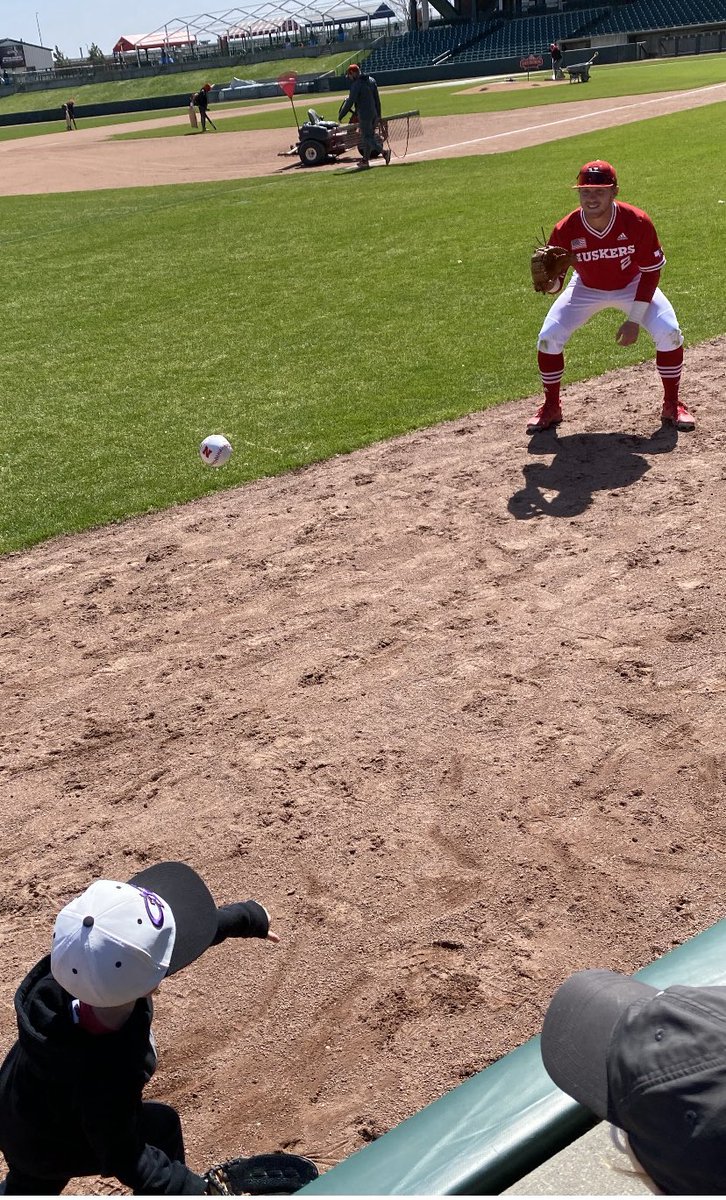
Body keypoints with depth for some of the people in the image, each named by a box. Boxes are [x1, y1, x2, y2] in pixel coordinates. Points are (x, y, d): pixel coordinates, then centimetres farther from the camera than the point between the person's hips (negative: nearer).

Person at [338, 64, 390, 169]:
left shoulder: (356, 84, -14)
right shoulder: (371, 80, 10)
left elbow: (350, 101, -15)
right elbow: (377, 99, 12)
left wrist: (341, 115, -8)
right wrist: (378, 115, 16)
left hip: (364, 115, -8)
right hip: (374, 113, 8)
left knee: (367, 137, -6)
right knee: (368, 137, 15)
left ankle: (384, 151, -23)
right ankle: (366, 160, 19)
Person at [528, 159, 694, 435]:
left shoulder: (637, 222, -29)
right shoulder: (566, 229, -27)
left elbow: (650, 272, -18)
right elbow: (555, 284, -19)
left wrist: (634, 319, -24)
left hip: (633, 286, -1)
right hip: (585, 289, 1)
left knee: (669, 334, -20)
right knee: (548, 338, -14)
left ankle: (672, 405, 2)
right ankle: (551, 408, 8)